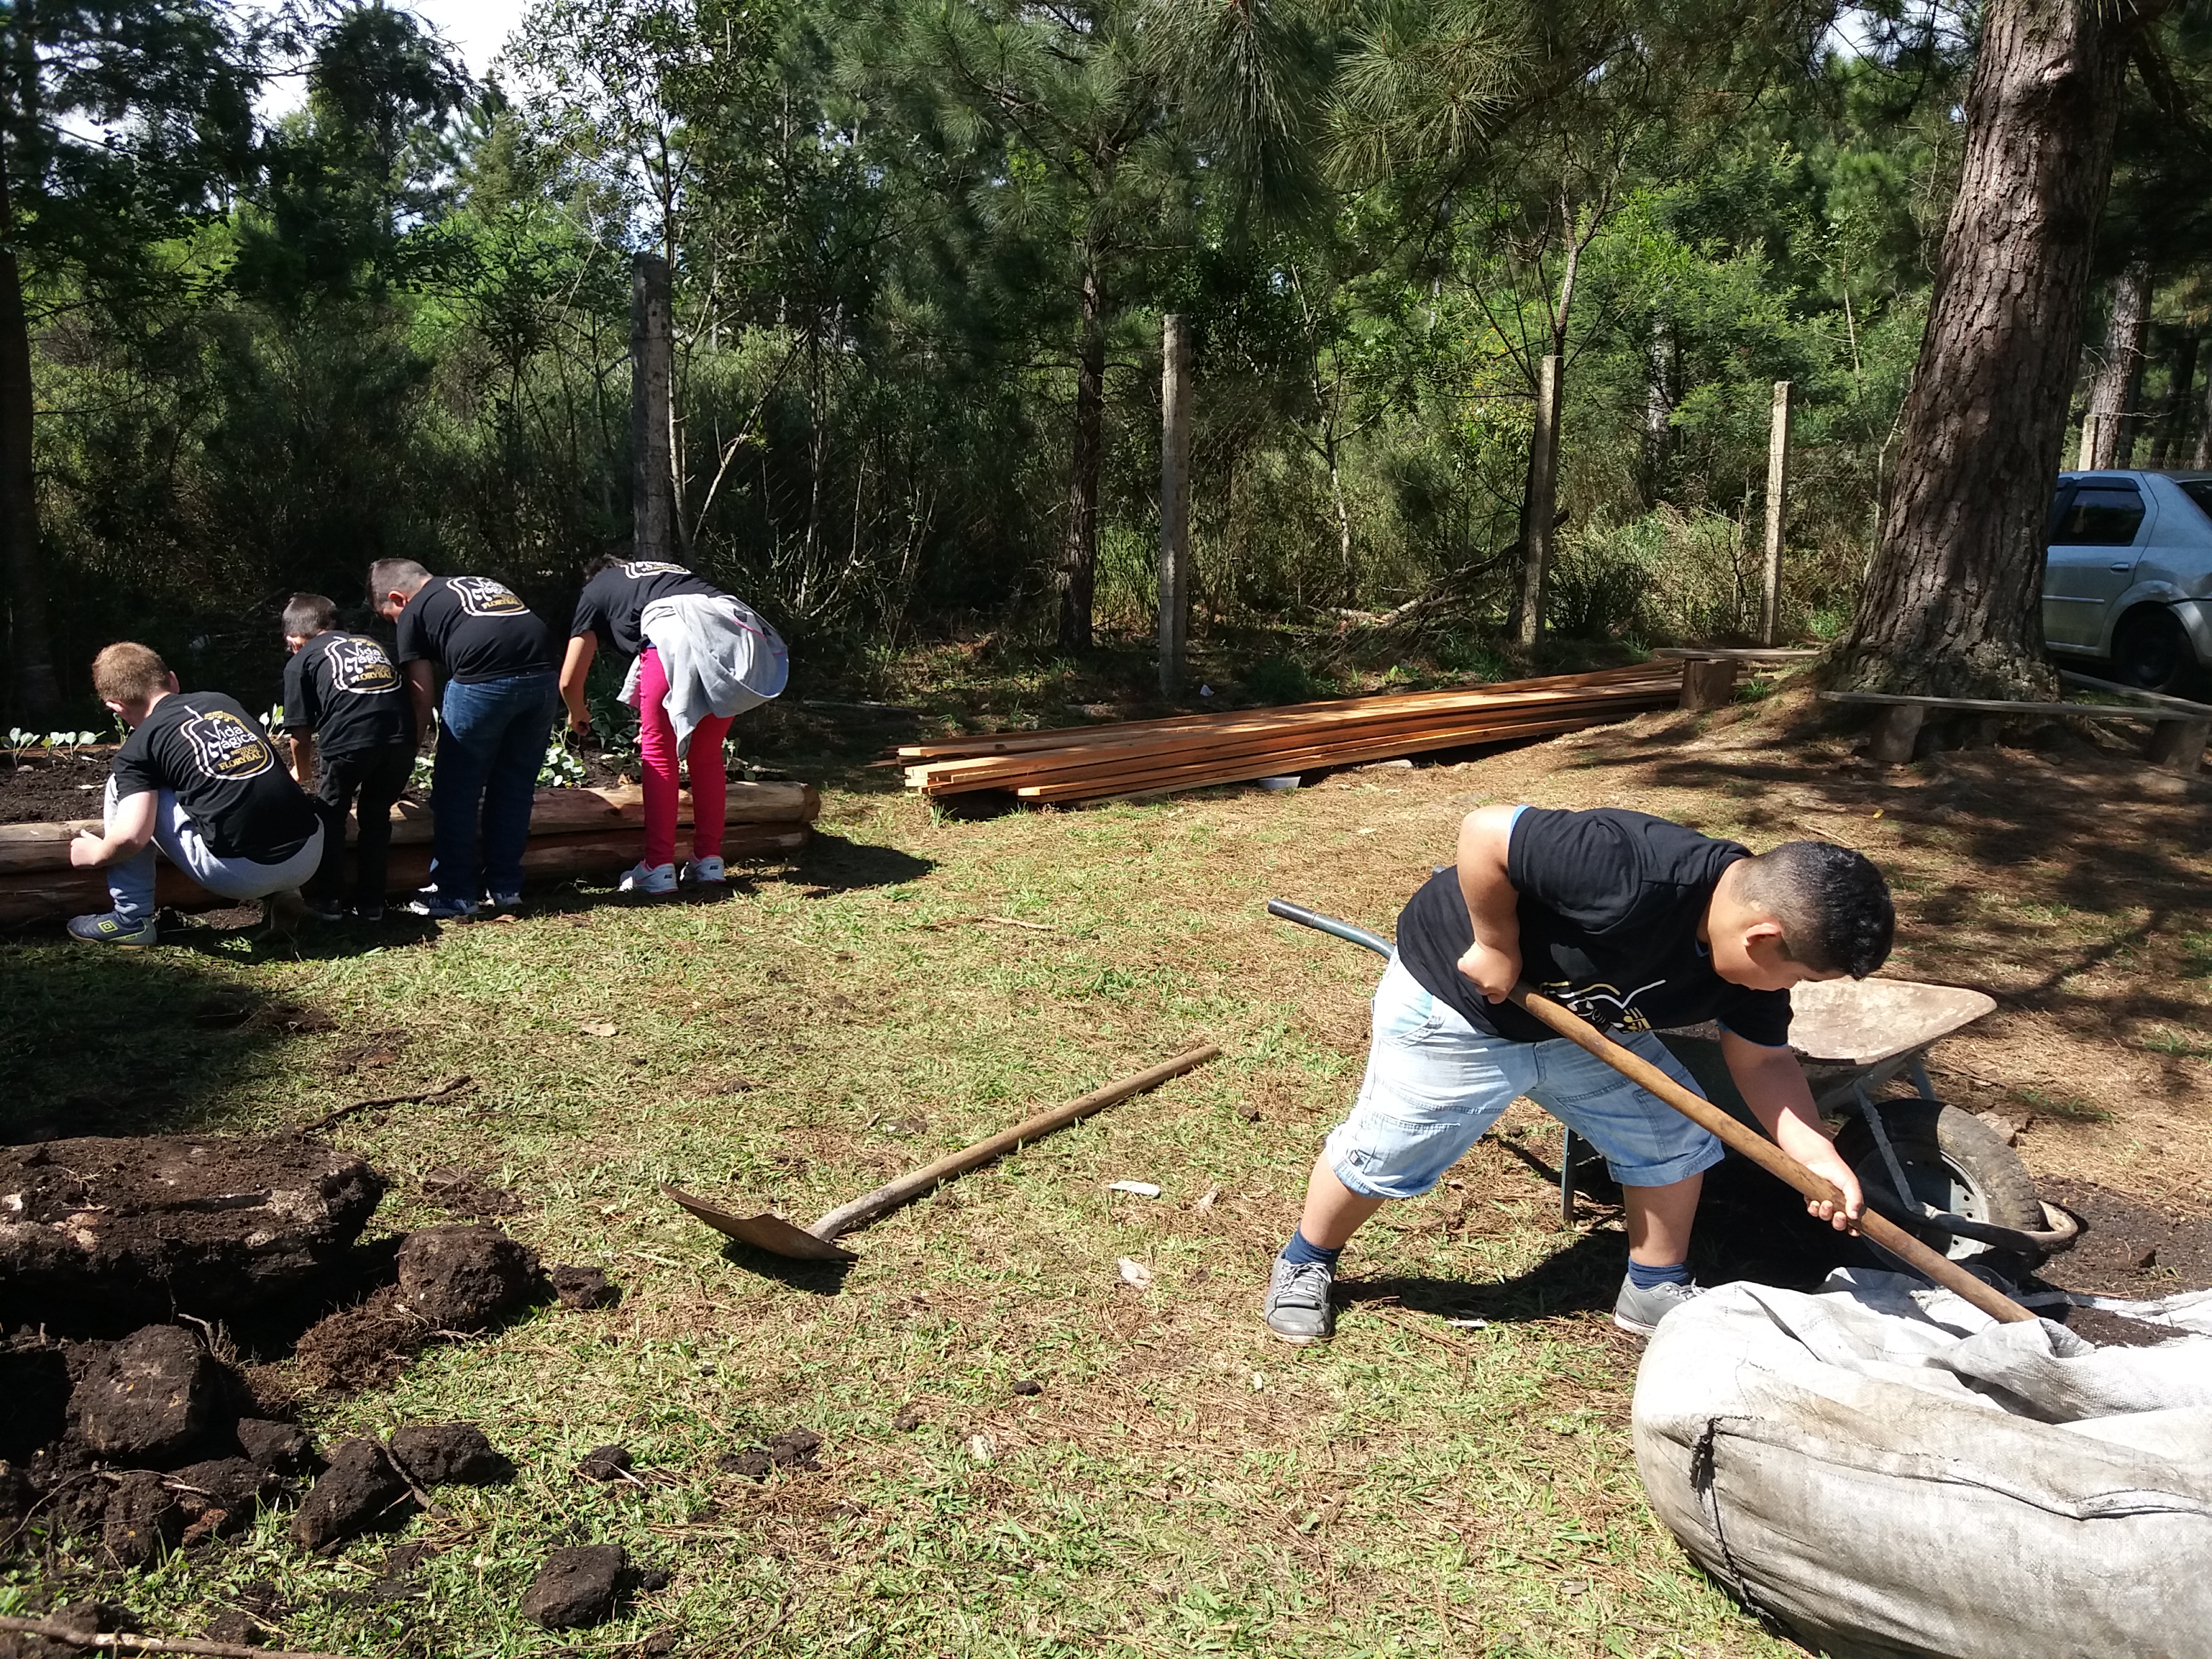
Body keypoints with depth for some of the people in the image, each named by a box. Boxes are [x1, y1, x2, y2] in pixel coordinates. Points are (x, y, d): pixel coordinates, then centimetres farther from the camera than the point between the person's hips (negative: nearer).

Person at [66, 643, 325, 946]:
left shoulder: (138, 748, 2)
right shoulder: (223, 701, 16)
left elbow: (131, 837, -6)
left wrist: (94, 855, 16)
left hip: (242, 875, -5)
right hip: (312, 856, 5)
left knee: (124, 786, 13)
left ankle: (132, 919, 17)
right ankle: (283, 895, 21)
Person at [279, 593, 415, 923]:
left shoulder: (300, 662, 18)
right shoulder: (373, 644, 31)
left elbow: (301, 732, 17)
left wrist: (302, 773, 36)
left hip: (348, 741, -3)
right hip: (400, 739, 4)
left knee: (331, 815, 20)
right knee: (377, 815, 23)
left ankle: (326, 900, 25)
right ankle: (371, 903, 27)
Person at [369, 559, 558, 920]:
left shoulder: (415, 613, 14)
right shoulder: (483, 583, 31)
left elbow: (421, 700, 11)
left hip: (484, 682, -6)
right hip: (540, 677, 6)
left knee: (456, 792, 10)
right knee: (514, 787, 18)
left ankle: (454, 895, 15)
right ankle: (505, 887, 26)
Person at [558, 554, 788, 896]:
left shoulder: (594, 592, 29)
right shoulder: (668, 571, 41)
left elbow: (570, 681, 27)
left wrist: (578, 714, 50)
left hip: (676, 631, -4)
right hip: (739, 633, 5)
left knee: (659, 755, 10)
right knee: (707, 753, 18)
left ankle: (658, 868, 8)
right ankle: (709, 861, 21)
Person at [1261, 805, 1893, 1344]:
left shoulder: (1755, 960, -14)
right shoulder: (1633, 874, -41)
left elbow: (1762, 1058, -4)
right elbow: (1483, 833, -38)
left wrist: (1818, 1156, -18)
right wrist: (1496, 945, -29)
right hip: (1455, 1005, -7)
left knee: (1675, 1138, 6)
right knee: (1380, 1157, 5)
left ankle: (1654, 1290, 27)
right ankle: (1305, 1262, 33)